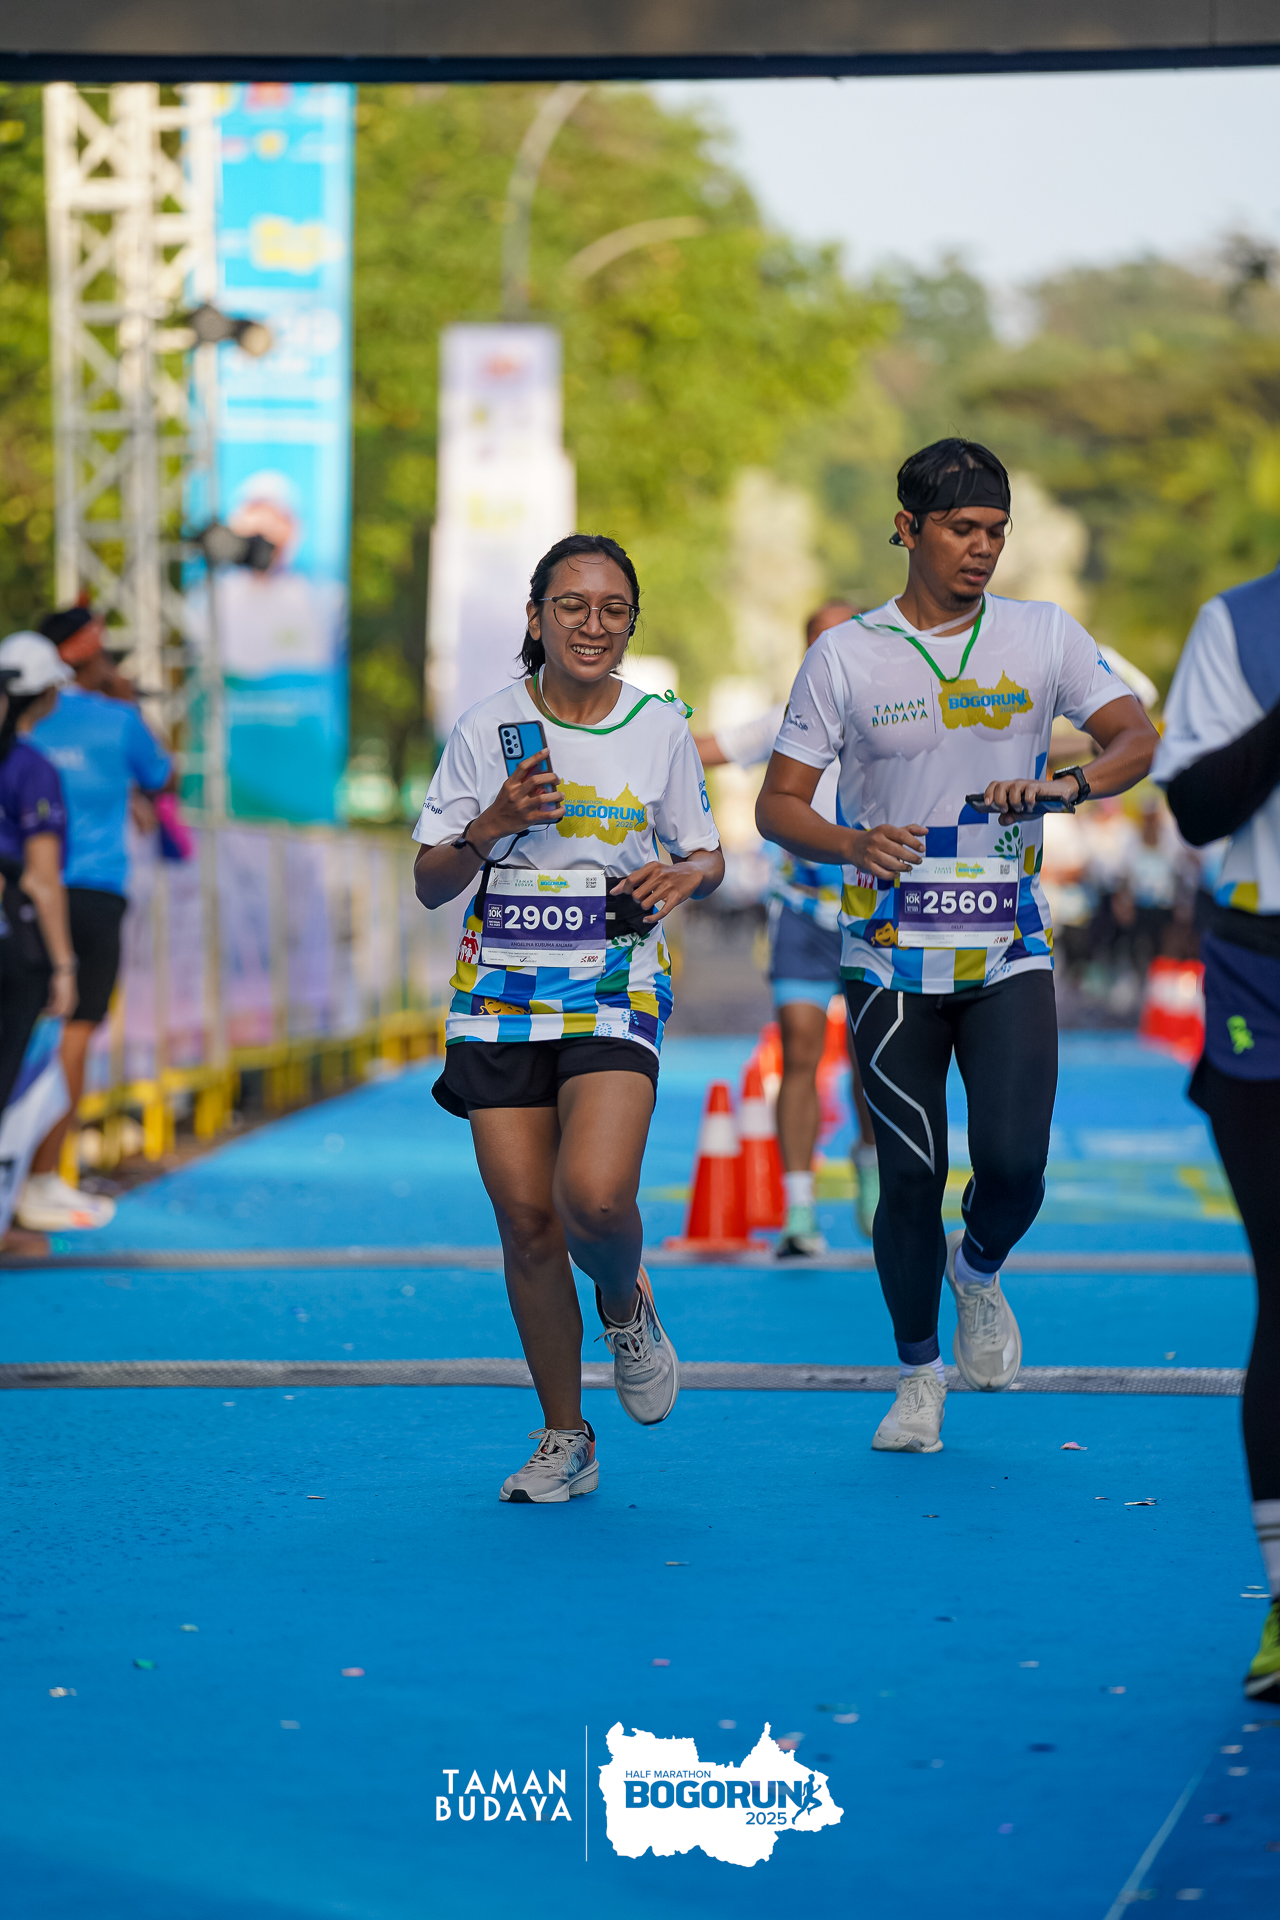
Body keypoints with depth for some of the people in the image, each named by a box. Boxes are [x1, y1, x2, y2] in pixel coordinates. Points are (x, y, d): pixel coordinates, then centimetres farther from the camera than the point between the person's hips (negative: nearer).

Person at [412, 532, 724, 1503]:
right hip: (501, 995, 1)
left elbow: (708, 856, 14)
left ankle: (626, 1304, 14)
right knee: (526, 1220, 0)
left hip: (617, 994, -1)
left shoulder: (662, 729, 3)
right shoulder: (488, 730, 2)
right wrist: (492, 824, -13)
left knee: (595, 1195, -23)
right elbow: (431, 884, 5)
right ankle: (565, 1437, 16)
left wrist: (683, 875, -9)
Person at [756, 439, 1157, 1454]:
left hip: (1010, 951, 1)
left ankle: (978, 1270, 24)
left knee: (1015, 1165, -12)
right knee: (911, 1175, -1)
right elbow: (778, 802, 1)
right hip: (892, 956, -1)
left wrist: (1070, 784, -20)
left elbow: (1136, 737, 2)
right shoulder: (846, 654, -1)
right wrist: (853, 846, -20)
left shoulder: (1045, 635, 4)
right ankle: (918, 1371, 20)